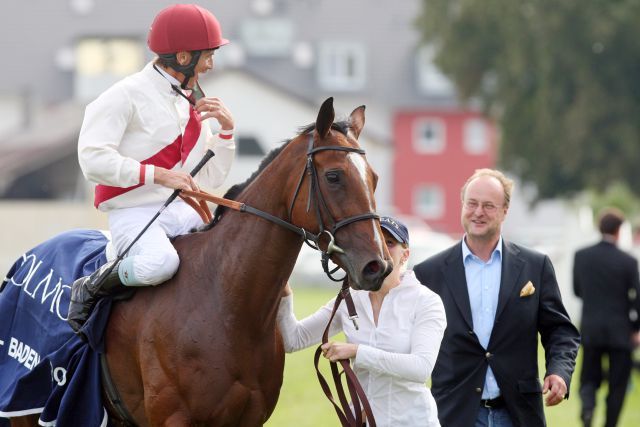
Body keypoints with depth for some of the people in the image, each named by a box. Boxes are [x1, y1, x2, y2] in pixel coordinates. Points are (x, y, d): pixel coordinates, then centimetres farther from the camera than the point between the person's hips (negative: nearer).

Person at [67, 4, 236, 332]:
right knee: (159, 263, -36)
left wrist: (227, 130, 3)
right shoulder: (127, 95, -10)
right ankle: (89, 290, -10)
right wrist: (158, 174, -24)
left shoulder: (193, 105, 15)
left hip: (181, 212, 7)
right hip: (133, 212, -7)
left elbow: (211, 178, 18)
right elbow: (92, 158, -21)